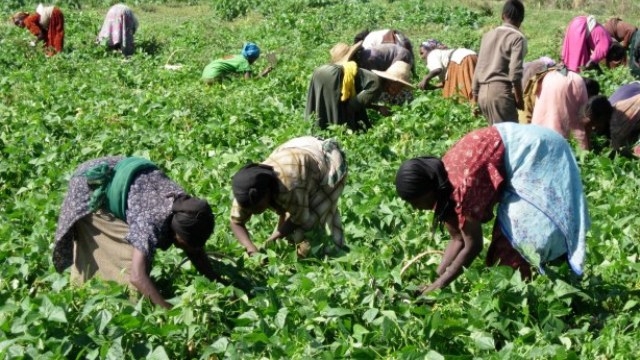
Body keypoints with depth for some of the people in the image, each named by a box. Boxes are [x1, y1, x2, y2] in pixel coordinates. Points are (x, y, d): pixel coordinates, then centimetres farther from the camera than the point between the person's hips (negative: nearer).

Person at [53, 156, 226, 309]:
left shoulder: (185, 209, -16)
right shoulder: (151, 219, -39)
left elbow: (197, 252, -1)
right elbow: (137, 277, -45)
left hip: (118, 177, 8)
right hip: (89, 185, -8)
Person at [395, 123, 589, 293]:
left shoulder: (462, 186, -31)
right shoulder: (443, 182, -3)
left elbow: (473, 245, -23)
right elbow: (458, 239, 3)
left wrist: (440, 284, -18)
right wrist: (437, 275, -6)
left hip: (536, 152, -9)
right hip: (521, 150, 9)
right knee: (508, 225, 7)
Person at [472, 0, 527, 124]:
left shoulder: (488, 35, 15)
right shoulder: (517, 37, -4)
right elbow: (515, 72, -13)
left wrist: (475, 97, 21)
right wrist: (519, 99, -4)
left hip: (483, 92, 7)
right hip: (501, 92, -7)